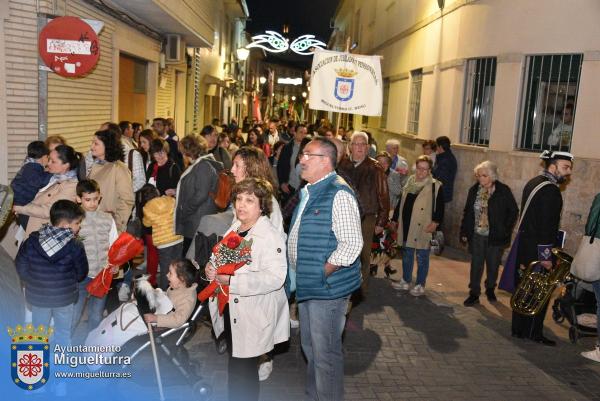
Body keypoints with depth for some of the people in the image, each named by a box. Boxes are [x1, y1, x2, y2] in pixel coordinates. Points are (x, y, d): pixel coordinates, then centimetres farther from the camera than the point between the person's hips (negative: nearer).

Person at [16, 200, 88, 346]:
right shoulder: (75, 246, -19)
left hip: (37, 295, 2)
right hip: (64, 297, -2)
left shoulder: (32, 240, -13)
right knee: (63, 332, 18)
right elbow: (81, 273, -9)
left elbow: (21, 267, -4)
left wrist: (33, 283, 11)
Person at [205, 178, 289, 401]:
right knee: (235, 368, 20)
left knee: (243, 372, 4)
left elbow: (275, 277, -28)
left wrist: (232, 281, -29)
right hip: (230, 313, 8)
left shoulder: (271, 236, -17)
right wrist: (212, 268, 2)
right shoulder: (234, 229, 10)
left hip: (253, 319, -8)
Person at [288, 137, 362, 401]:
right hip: (306, 286, 10)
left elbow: (352, 244, -23)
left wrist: (323, 274, -18)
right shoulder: (309, 192, 12)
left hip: (327, 288, -9)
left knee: (325, 353, 4)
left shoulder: (338, 194, -19)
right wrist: (299, 275, 12)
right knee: (310, 347, 23)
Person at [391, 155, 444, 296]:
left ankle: (420, 285, 18)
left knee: (422, 258, 6)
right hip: (407, 226, 6)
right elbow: (401, 202, 16)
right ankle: (405, 281, 30)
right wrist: (395, 219, 17)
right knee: (406, 255, 16)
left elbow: (440, 207, -10)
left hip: (423, 228, -6)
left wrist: (435, 222, -21)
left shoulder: (436, 186, -7)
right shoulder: (409, 182, 10)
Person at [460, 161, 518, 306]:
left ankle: (490, 289, 34)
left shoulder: (503, 191, -9)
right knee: (476, 265, 4)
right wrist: (464, 232, 4)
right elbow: (467, 212, 6)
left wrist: (506, 230, -8)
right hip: (477, 235, 2)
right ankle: (474, 293, 13)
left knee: (493, 265, 12)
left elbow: (513, 211, -3)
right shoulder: (474, 190, 1)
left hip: (495, 236, -2)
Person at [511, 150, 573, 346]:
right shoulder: (550, 190, -18)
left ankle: (519, 329, 24)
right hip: (537, 249, -9)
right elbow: (547, 225, -22)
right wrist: (545, 255, -20)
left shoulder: (533, 183, 11)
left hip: (524, 246, 9)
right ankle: (533, 333, 13)